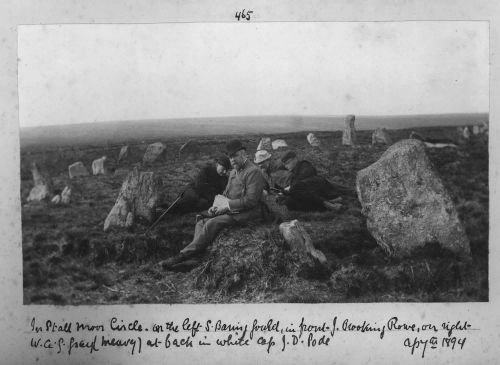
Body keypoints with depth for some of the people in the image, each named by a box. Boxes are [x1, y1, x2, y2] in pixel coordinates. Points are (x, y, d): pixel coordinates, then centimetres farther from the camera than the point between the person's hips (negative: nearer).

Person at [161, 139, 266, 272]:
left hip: (247, 214, -9)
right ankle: (193, 260, -23)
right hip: (231, 211, 9)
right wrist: (216, 206, 2)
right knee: (201, 223, -8)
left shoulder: (253, 172, -10)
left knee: (212, 223, -27)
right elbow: (226, 194, 24)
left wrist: (227, 205, -16)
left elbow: (251, 200, -18)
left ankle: (185, 255, -26)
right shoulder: (233, 172, 20)